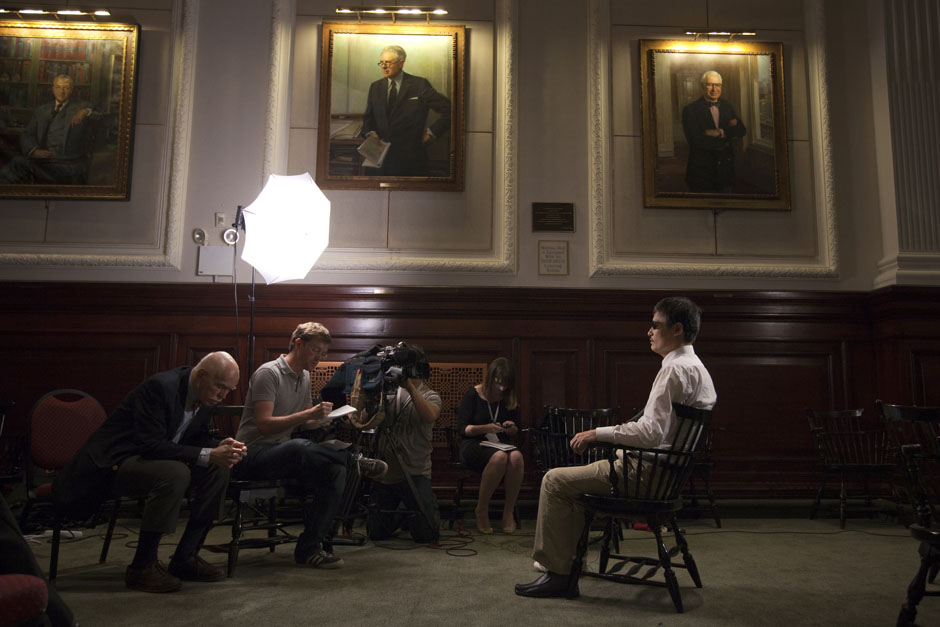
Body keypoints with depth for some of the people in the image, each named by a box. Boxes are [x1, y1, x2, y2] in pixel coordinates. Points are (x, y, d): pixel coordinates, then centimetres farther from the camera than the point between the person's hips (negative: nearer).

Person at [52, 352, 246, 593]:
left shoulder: (202, 396, 1)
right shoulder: (159, 387, -25)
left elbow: (198, 441, 10)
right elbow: (151, 445, -31)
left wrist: (221, 448, -13)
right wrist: (208, 455, -34)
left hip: (151, 459, 9)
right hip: (112, 464, -8)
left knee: (218, 471, -7)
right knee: (175, 473, -34)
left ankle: (184, 559, 0)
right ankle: (142, 567, -20)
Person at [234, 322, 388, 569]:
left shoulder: (304, 377, 16)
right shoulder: (268, 373, -11)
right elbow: (264, 425, -21)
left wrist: (327, 418, 3)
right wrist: (309, 414, -27)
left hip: (281, 455, 8)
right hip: (252, 454, -8)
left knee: (336, 469, -20)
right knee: (299, 448, -41)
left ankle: (309, 546, -16)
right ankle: (354, 462, -17)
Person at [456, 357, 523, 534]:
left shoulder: (510, 400, 11)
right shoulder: (474, 395, -2)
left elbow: (514, 433, 18)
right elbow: (462, 429, -5)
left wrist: (511, 428, -5)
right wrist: (486, 428, -19)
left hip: (501, 444, 4)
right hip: (474, 445, -4)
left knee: (516, 456, -33)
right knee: (499, 457, -38)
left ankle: (509, 512, -19)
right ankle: (481, 510, -19)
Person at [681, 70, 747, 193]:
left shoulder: (727, 107, 10)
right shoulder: (690, 109, -8)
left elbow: (742, 131, 2)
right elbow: (695, 140, -19)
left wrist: (720, 132, -17)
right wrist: (728, 133, -10)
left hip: (726, 170, 5)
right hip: (702, 172, -5)